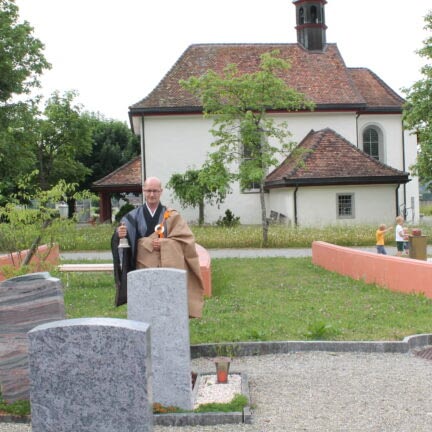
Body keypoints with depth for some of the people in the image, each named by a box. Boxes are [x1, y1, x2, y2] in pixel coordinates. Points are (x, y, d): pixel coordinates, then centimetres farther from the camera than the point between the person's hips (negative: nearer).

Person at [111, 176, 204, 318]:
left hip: (169, 269, -1)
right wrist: (120, 235, -23)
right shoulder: (134, 216, 7)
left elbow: (186, 240, -1)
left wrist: (163, 244, -13)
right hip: (144, 270, 1)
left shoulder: (172, 216, 5)